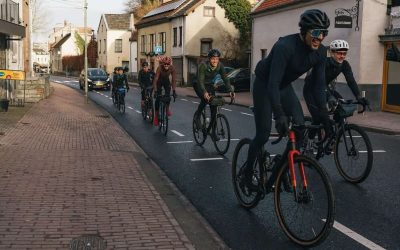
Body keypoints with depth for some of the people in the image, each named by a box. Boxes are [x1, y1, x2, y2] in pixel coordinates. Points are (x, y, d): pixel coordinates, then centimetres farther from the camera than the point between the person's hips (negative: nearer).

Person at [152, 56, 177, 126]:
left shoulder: (172, 68, -29)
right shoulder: (159, 68, -34)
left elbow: (174, 80, -26)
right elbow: (155, 79, -37)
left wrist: (174, 91, -32)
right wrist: (155, 91, -45)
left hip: (166, 81, 2)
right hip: (159, 81, -2)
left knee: (168, 95, -17)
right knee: (158, 98, -10)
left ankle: (168, 108, 11)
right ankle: (156, 115, -1)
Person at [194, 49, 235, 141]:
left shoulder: (220, 66, -16)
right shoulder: (203, 65, -28)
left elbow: (225, 79, -16)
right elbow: (200, 80, -35)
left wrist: (230, 90, -30)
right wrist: (204, 92, -50)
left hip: (209, 85, 4)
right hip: (199, 85, -4)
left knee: (214, 108, -7)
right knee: (205, 99, -33)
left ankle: (213, 131, 1)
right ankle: (197, 116, -6)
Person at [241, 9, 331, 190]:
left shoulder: (320, 52, -15)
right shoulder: (285, 46, -35)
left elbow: (318, 84, -7)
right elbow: (273, 83, -39)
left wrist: (324, 114, -12)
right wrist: (279, 115, -45)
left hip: (285, 86, 6)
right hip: (265, 85, -6)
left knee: (300, 127, -7)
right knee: (263, 134, -7)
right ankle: (246, 175, 12)